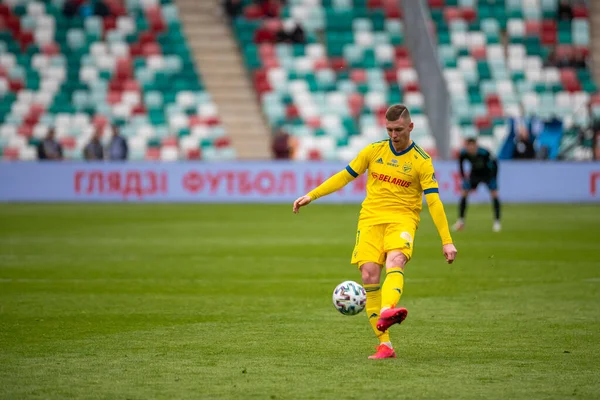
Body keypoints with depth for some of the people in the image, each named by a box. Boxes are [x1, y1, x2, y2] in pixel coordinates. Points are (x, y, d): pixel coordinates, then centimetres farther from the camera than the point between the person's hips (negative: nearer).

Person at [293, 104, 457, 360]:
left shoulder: (421, 161, 0)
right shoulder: (374, 151, 9)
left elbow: (433, 201, -4)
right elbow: (345, 176, 17)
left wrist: (447, 241, -9)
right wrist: (311, 196, 12)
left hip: (402, 219, -3)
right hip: (371, 218, 3)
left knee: (395, 260, -33)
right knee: (369, 276, -15)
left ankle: (386, 312, -61)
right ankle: (384, 344, -12)